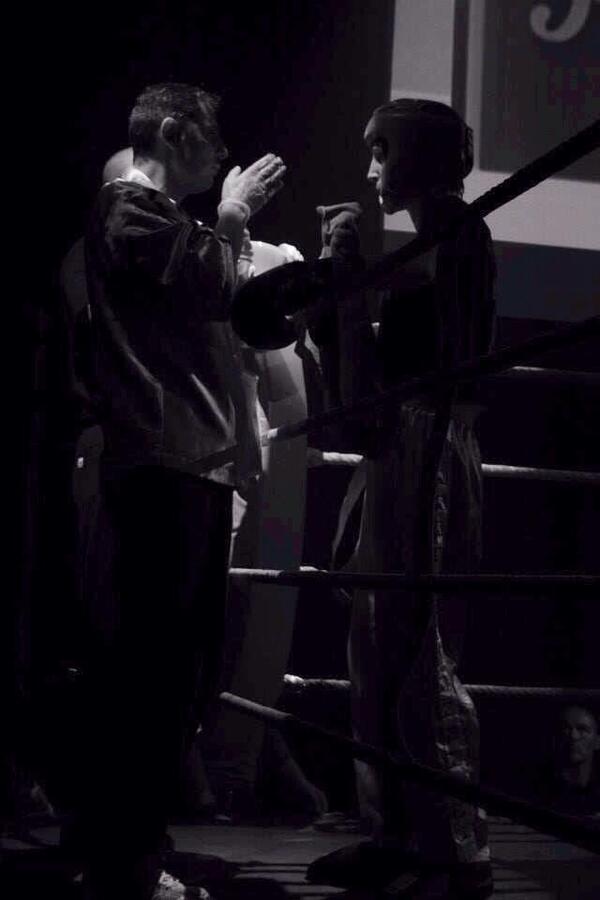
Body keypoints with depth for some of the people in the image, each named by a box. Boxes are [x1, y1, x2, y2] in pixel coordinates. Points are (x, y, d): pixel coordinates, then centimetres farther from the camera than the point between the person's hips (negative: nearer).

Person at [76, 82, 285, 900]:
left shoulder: (162, 216, 28)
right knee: (154, 658, -13)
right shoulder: (132, 206, -3)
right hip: (165, 462, -10)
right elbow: (213, 286, -15)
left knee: (182, 662, 9)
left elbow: (216, 312, 25)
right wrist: (233, 216, 1)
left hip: (192, 462, 10)